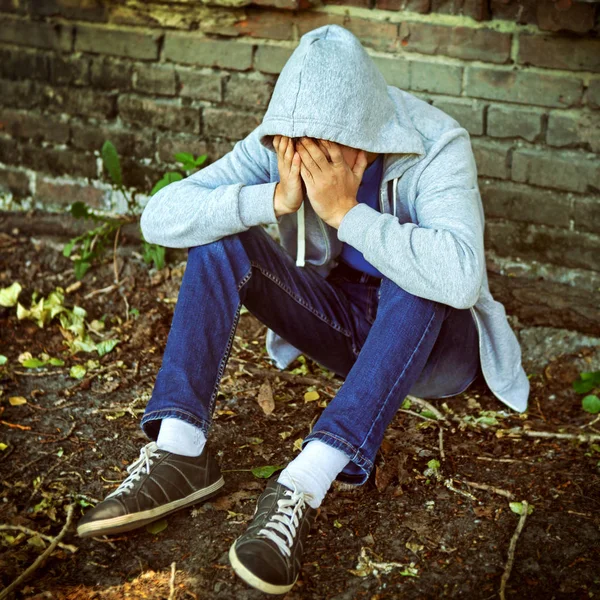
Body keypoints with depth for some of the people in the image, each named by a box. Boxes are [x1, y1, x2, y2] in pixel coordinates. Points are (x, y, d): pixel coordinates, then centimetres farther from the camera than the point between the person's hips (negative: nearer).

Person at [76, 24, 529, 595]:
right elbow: (159, 217, -23)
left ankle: (303, 486, -41)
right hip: (341, 322, 4)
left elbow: (460, 278, -44)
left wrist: (346, 210, -40)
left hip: (430, 338, -3)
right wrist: (274, 200, -35)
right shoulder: (280, 146, -15)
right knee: (219, 238, -18)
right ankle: (179, 451, -26)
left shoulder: (436, 149, -26)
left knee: (415, 281, -38)